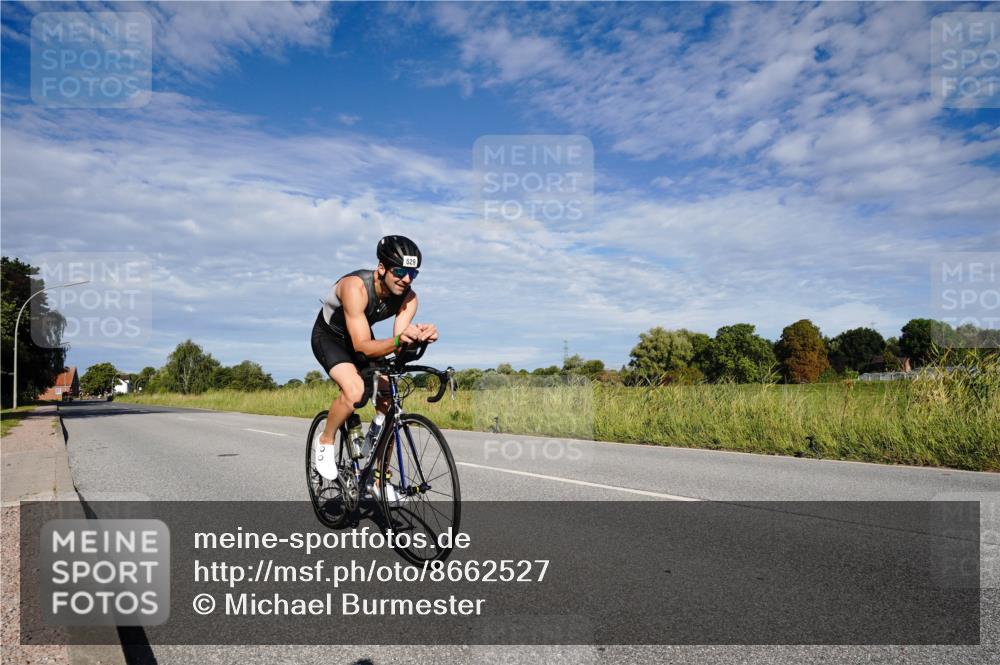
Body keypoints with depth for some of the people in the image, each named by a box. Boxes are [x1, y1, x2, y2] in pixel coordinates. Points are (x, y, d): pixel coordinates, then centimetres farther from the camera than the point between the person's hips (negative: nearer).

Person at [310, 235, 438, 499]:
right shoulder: (356, 287, -37)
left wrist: (419, 337, -49)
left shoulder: (409, 297, -21)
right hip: (329, 336, -5)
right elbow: (363, 347, -39)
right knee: (355, 391, -32)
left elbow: (397, 345, -27)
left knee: (388, 405, -7)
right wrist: (399, 340, -56)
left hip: (362, 337, 5)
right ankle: (325, 441, -2)